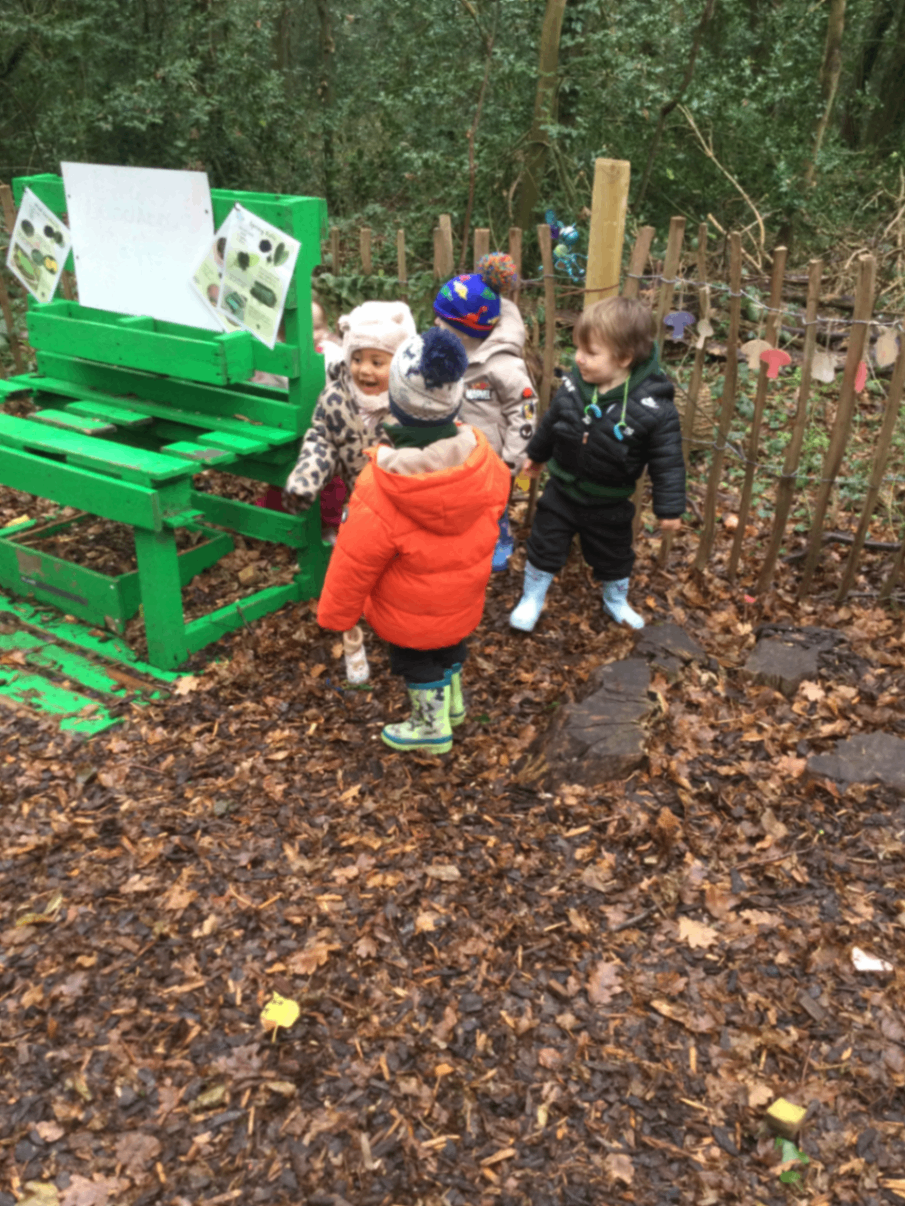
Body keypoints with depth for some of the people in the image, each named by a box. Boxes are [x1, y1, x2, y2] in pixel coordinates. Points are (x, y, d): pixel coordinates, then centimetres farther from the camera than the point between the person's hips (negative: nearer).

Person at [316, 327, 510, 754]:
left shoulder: (377, 493, -35)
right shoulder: (480, 457, -22)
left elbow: (353, 565, -23)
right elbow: (498, 495, 1)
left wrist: (333, 615, -6)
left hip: (409, 617, -5)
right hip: (463, 601, 5)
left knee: (418, 664, 23)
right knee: (450, 647, 32)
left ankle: (432, 726, 43)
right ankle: (452, 701, 56)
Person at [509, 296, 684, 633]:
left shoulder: (653, 407, -27)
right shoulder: (572, 386, -15)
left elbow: (667, 461, -18)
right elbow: (550, 423, 5)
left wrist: (669, 508, -15)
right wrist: (536, 455, 20)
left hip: (608, 504, -2)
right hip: (562, 491, 2)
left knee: (613, 555, 20)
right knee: (544, 546, 13)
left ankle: (616, 601, 47)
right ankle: (532, 598, 35)